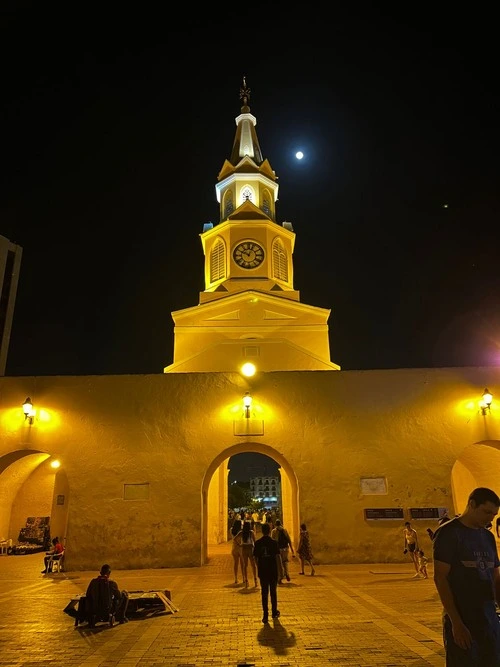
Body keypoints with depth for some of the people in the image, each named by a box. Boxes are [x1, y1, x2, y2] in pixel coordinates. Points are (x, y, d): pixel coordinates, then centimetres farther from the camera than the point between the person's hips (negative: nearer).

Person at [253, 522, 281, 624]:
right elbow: (277, 556, -10)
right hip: (273, 571, -1)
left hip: (262, 571, 1)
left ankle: (265, 615, 4)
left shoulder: (258, 543, -3)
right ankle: (274, 612, 27)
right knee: (273, 592, 15)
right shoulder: (274, 542, -9)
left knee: (264, 593, 6)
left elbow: (255, 557, 2)